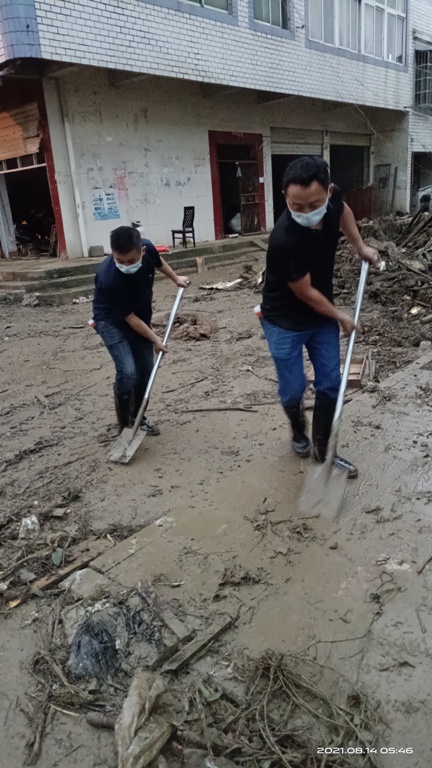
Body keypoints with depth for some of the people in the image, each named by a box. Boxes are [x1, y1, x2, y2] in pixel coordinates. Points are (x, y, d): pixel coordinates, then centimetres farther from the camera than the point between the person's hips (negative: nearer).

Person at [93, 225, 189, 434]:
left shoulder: (147, 248, -23)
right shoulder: (109, 279, -38)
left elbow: (158, 262, 5)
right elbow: (129, 318, -25)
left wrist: (176, 279, 21)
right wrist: (155, 339, -15)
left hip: (140, 317, 6)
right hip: (112, 321, -6)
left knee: (145, 369, 8)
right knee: (127, 371, -20)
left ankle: (136, 417, 28)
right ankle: (124, 426, -1)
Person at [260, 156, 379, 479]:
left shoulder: (331, 196, -17)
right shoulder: (284, 240, -35)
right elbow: (306, 293, -21)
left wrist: (360, 246, 6)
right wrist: (340, 316, -7)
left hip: (322, 314, 6)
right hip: (285, 322, -5)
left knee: (331, 383, 8)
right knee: (294, 389, 3)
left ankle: (322, 449, 25)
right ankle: (299, 431, 37)